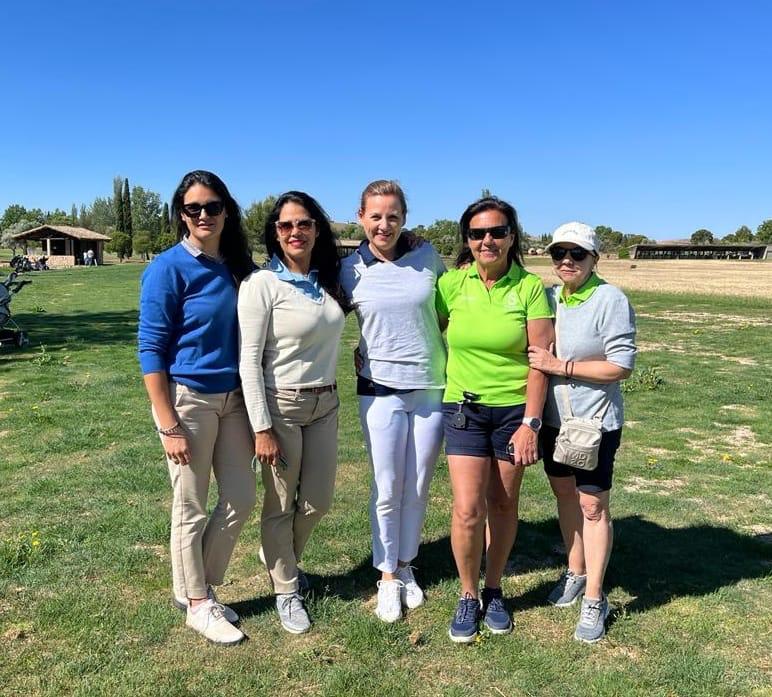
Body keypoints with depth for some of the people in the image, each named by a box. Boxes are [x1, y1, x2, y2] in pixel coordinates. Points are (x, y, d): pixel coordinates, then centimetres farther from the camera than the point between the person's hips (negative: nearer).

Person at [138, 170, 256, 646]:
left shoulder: (237, 266, 5)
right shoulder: (169, 269, -12)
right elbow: (151, 349, -13)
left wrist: (255, 407, 12)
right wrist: (168, 426, -16)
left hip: (232, 397, 6)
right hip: (188, 399, -6)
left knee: (241, 499, 12)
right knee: (192, 509, 7)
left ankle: (199, 588, 33)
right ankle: (197, 605, 27)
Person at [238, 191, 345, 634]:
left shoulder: (329, 280, 5)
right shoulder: (262, 284, -12)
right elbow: (249, 360, -14)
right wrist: (262, 428, -15)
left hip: (326, 404, 6)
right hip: (281, 406, -6)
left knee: (319, 501, 14)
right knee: (281, 503, 8)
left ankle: (280, 558, 44)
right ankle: (287, 590, 30)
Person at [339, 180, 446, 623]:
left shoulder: (428, 257, -1)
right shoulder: (350, 271, -2)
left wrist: (457, 368, 9)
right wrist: (359, 356, -4)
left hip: (432, 389, 1)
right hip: (381, 390, -1)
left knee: (418, 488, 11)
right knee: (388, 489, 5)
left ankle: (406, 567, 32)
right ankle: (388, 578, 24)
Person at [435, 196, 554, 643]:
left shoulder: (530, 287, -7)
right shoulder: (452, 283, -3)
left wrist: (530, 423, -11)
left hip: (514, 409, 0)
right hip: (464, 408, 0)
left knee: (503, 505, 11)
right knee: (468, 510, -4)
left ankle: (494, 591, 33)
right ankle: (469, 596, 20)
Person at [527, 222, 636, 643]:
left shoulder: (611, 300, -14)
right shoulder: (548, 296, 3)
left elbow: (621, 366, -17)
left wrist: (561, 366, -20)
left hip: (595, 420, -6)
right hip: (553, 418, 6)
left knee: (592, 504, 1)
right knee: (564, 493, 17)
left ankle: (594, 599, 15)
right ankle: (576, 572, 37)